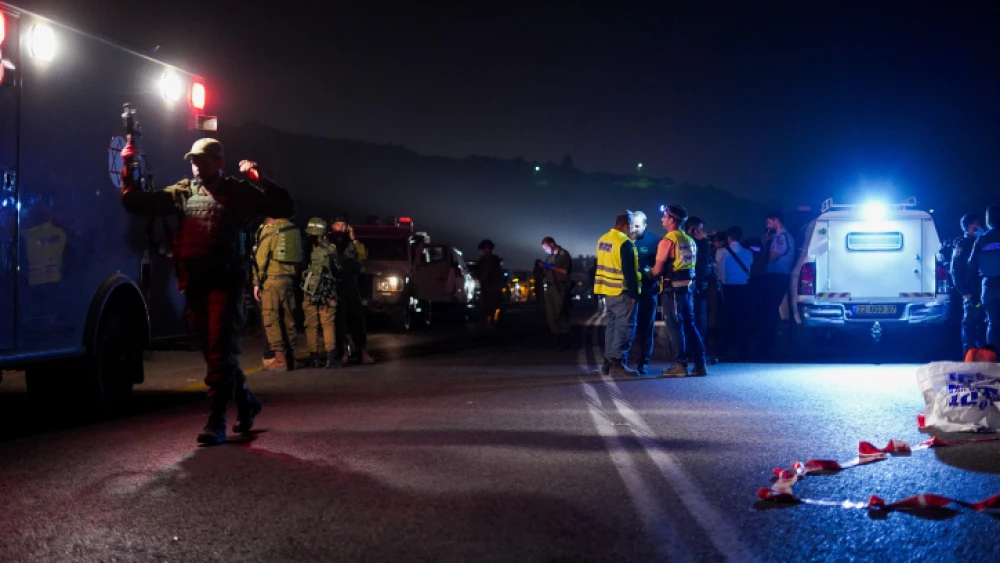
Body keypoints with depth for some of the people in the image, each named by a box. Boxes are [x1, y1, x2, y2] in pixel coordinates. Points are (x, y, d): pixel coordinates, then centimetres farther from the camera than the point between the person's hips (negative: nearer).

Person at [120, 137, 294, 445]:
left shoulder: (238, 192, 4)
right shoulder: (182, 192, 14)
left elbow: (286, 208, 0)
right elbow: (138, 203, 12)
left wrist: (261, 180, -11)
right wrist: (129, 171, 1)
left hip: (225, 282, -5)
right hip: (192, 283, 5)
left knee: (220, 352, -8)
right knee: (215, 351, 13)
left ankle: (216, 422, -6)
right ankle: (246, 401, 33)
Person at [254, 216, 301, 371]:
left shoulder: (269, 229, -4)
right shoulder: (294, 229, 12)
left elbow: (261, 257, -8)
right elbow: (299, 256, 10)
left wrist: (257, 282, -5)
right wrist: (295, 279, 13)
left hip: (271, 278, -5)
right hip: (289, 279, 6)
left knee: (271, 319, -4)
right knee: (288, 319, 10)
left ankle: (279, 359, -9)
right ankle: (290, 358, 12)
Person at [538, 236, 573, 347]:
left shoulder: (564, 255, -2)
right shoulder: (549, 256, 18)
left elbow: (565, 271, -10)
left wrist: (551, 267, -14)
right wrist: (543, 267, -2)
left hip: (560, 288, -7)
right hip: (550, 288, 7)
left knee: (561, 314, -9)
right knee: (551, 314, 2)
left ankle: (564, 340, -8)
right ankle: (556, 338, 6)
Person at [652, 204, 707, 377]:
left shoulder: (668, 240, -12)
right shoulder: (690, 241, 12)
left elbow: (658, 270, -13)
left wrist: (648, 272, 6)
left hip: (673, 288, -7)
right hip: (687, 286, 7)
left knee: (675, 326, -1)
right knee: (689, 325, 11)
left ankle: (680, 365, 0)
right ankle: (700, 364, 11)